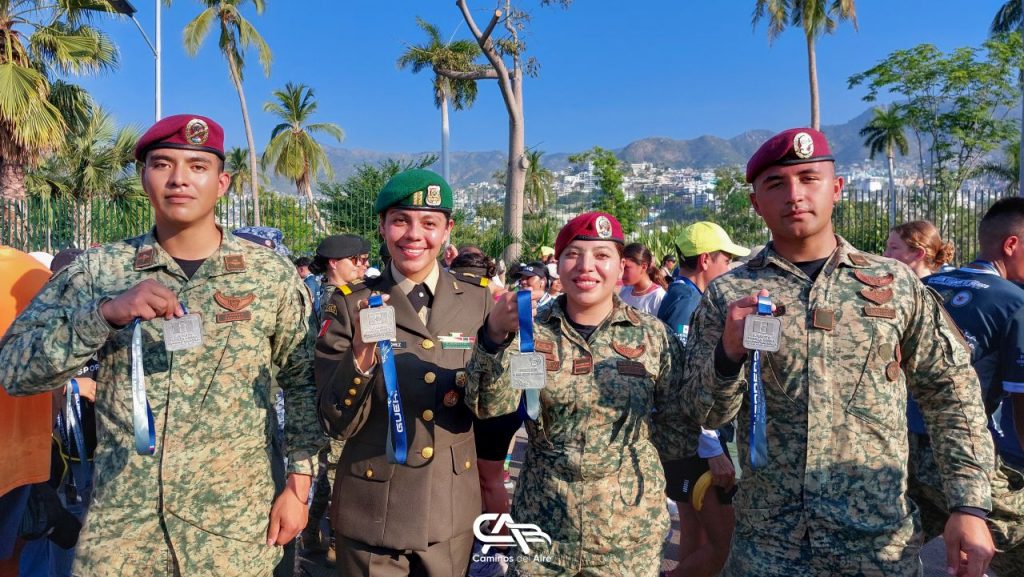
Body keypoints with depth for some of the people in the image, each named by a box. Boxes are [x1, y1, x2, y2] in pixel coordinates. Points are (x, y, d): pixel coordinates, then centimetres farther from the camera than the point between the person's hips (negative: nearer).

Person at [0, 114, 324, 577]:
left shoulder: (272, 274, -4)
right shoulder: (97, 270, -2)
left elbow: (303, 382, 1)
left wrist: (298, 482, -3)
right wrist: (106, 312, -22)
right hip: (121, 516, 1)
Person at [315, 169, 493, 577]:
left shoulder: (479, 300, -2)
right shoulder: (350, 304, -7)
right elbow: (337, 424, -10)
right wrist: (361, 353, -25)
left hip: (454, 511, 2)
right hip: (372, 512, -1)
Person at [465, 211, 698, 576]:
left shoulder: (653, 336, -4)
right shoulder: (531, 331, -4)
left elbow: (678, 427, 4)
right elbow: (490, 406, -17)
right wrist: (494, 335, -31)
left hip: (630, 529, 0)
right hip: (543, 526, 0)